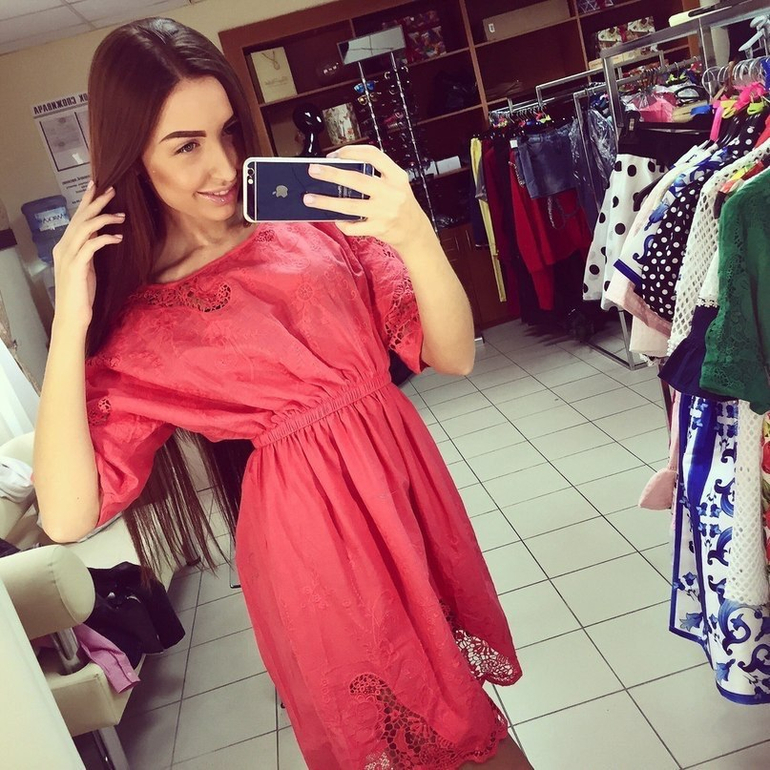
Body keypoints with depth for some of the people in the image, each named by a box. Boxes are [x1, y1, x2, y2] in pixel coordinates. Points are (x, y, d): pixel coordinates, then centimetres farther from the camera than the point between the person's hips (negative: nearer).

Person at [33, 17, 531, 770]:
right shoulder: (137, 323, -3)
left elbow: (454, 354, -6)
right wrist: (69, 323, -14)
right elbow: (68, 515, -12)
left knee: (459, 705, 22)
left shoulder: (314, 219, -1)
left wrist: (414, 237, -24)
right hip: (308, 534, -2)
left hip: (410, 488, 3)